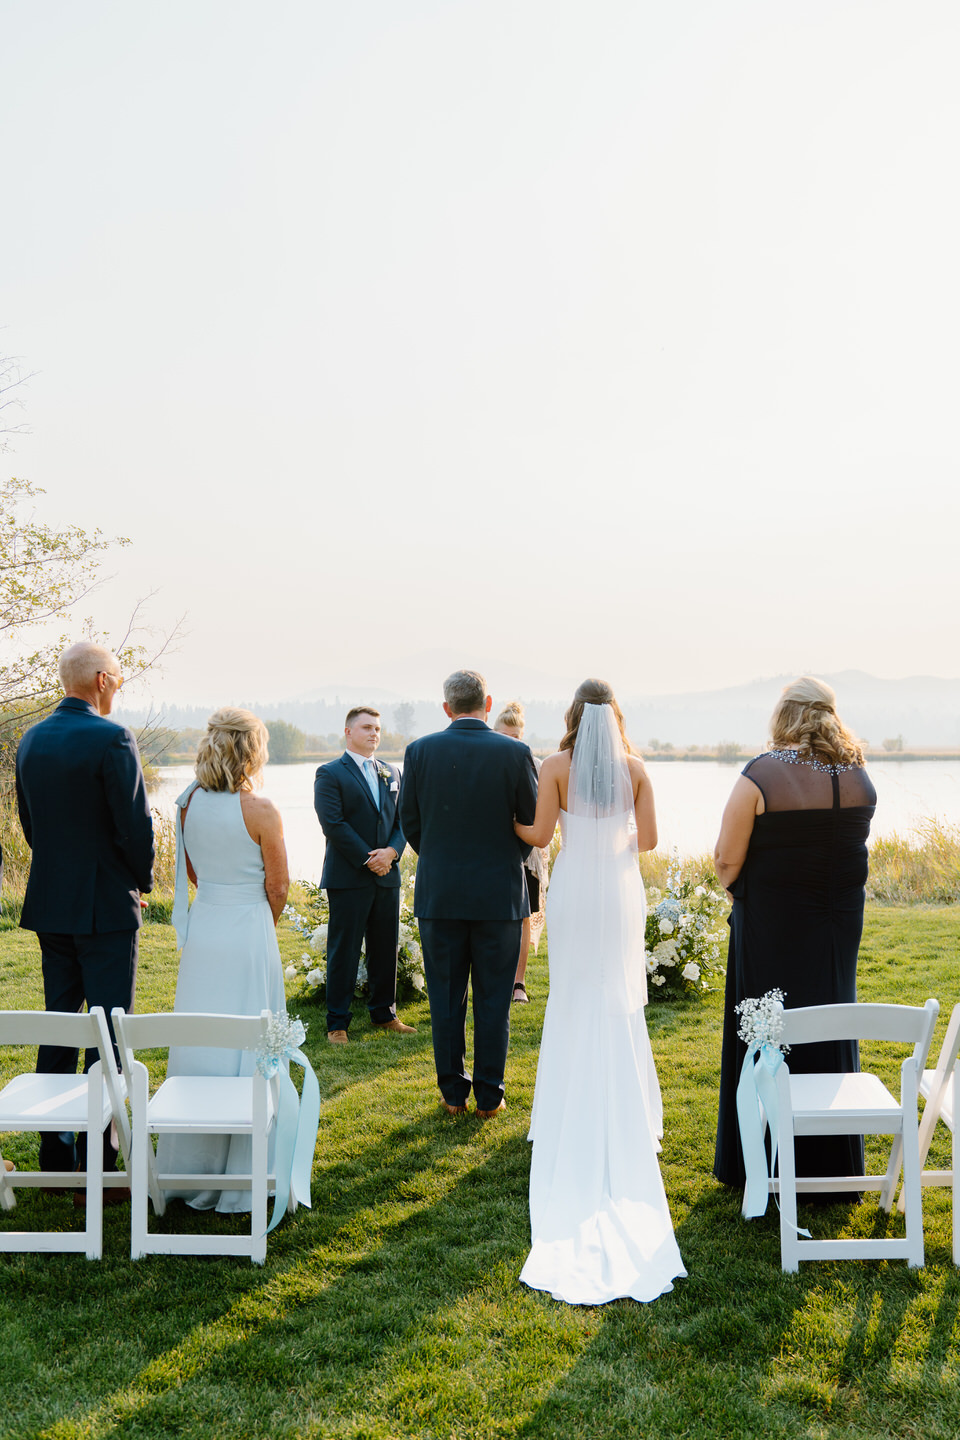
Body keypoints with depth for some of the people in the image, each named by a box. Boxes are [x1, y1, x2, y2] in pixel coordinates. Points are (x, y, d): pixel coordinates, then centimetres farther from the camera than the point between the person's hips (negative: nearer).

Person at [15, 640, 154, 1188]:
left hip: (49, 903, 7)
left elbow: (30, 822, 13)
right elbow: (135, 825, -16)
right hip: (106, 906, -7)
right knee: (108, 1036, -1)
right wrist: (143, 882, 1)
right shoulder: (112, 739, -16)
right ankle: (97, 1169, 2)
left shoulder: (31, 740, 7)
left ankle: (55, 1157, 23)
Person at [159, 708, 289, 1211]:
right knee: (246, 1045, 4)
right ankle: (240, 1171, 13)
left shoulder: (189, 803, 1)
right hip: (249, 932, -5)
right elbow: (278, 887, -6)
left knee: (199, 1043, 13)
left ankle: (190, 1166, 25)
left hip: (202, 929, 5)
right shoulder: (259, 810, -14)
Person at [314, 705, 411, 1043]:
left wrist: (391, 851, -9)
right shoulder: (330, 774, -3)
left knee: (386, 949, 11)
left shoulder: (392, 774, 15)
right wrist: (367, 860, -14)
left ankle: (383, 1014, 24)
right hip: (348, 877, -5)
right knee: (343, 952, 0)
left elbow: (402, 819, 10)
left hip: (387, 876, 5)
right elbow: (333, 825, -11)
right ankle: (337, 1023, 7)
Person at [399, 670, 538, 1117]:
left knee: (445, 998, 10)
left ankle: (453, 1093, 18)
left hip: (438, 893, 1)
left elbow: (409, 821, 4)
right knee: (493, 999, 8)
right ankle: (489, 1095, 14)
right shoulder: (515, 753, -7)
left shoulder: (420, 751, -4)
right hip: (499, 894, -1)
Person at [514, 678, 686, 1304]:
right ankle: (625, 1110, 16)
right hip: (621, 891, 1)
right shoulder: (635, 767, -1)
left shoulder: (557, 766, -7)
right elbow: (649, 839, 1)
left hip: (573, 890, -1)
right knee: (620, 1003, 11)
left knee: (574, 1001, 9)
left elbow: (538, 834, -6)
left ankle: (575, 1109, 14)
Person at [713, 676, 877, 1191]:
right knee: (830, 1030, 15)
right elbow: (854, 848, 11)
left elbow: (727, 862, -14)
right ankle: (832, 1165, 26)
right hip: (839, 925, 5)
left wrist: (738, 891, 6)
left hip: (770, 928, -4)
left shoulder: (760, 775, -17)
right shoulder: (859, 777, -1)